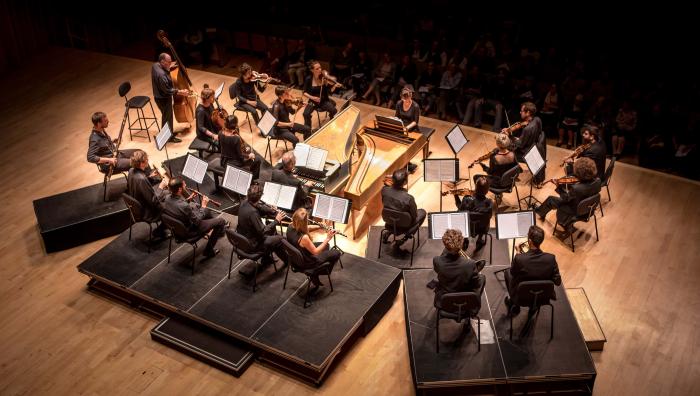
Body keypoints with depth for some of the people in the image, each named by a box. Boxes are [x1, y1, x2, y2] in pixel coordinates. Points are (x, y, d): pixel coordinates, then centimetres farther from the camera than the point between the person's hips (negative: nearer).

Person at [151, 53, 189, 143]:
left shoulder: (155, 65, -7)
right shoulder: (161, 75, -35)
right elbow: (167, 90, -30)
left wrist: (169, 68, 4)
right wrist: (180, 92, -26)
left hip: (159, 96, 9)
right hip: (163, 99, -9)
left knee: (168, 115, 27)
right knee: (167, 117, 11)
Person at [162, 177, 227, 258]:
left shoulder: (167, 198, -16)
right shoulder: (184, 206, -40)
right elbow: (197, 221, -24)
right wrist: (204, 206, -14)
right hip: (189, 231, -8)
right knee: (221, 221, 1)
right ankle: (209, 250, 15)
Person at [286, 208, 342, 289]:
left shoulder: (290, 228, -17)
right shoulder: (303, 238, -39)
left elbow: (304, 229, 4)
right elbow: (315, 252, -23)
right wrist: (327, 239, -21)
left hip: (296, 258, 7)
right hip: (306, 263, -7)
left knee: (326, 246, 26)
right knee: (336, 253, 7)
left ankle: (315, 274, 28)